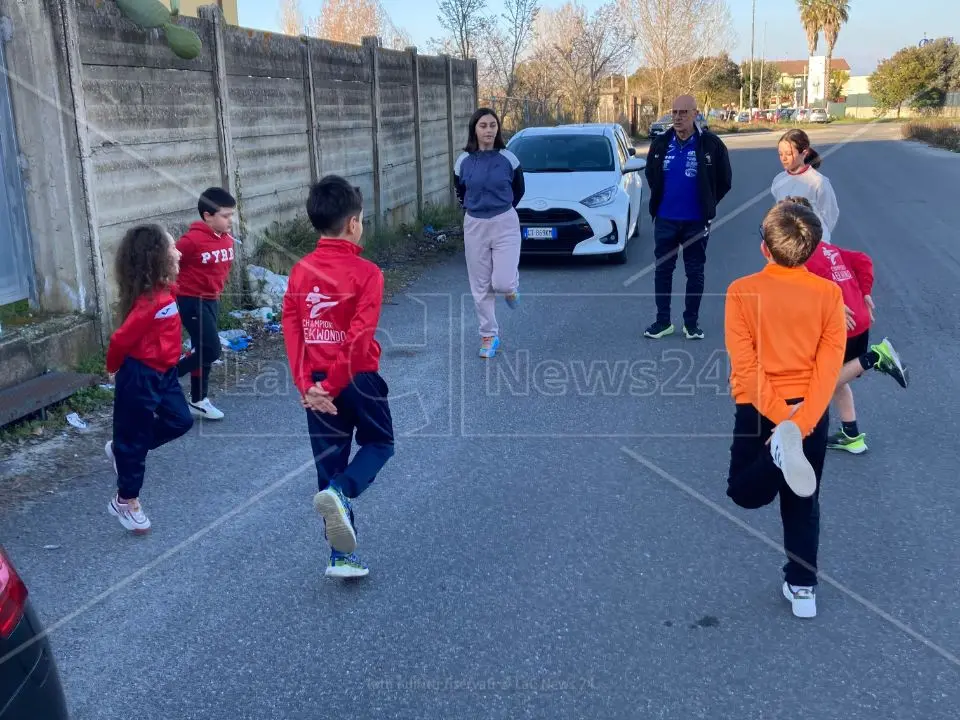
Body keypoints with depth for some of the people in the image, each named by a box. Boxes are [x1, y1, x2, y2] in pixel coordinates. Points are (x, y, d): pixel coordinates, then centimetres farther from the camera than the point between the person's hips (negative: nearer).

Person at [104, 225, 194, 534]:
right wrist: (114, 369, -6)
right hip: (140, 377, -9)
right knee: (135, 439, 6)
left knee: (180, 421, 15)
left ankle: (122, 448, 32)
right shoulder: (150, 301, -27)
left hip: (162, 372, 9)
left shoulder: (162, 291, 1)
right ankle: (125, 501, 23)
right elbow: (122, 338, -22)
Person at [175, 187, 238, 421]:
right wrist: (175, 291, -10)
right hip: (192, 301, -8)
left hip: (212, 300, 8)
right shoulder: (192, 240, -22)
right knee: (211, 350, -11)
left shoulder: (227, 239, 1)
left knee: (203, 349, 14)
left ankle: (198, 401, 25)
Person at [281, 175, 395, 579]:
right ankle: (338, 493, -9)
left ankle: (342, 557, 17)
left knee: (330, 464, 13)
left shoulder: (299, 272, 1)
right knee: (379, 444, 20)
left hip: (316, 384, 5)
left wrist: (307, 385, -9)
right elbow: (359, 338, -21)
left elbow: (291, 329, -5)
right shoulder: (366, 273, -14)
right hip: (358, 379, -4)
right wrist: (332, 386, -16)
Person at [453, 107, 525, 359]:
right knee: (481, 286, 5)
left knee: (502, 282, -13)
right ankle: (489, 335, 18)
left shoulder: (508, 159, -6)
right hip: (474, 225, 2)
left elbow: (518, 190, 10)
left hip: (505, 224, -2)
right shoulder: (463, 161, -2)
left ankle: (511, 285, 25)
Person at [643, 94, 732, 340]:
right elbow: (650, 174, 17)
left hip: (696, 222, -2)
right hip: (665, 220, 3)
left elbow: (724, 181, 2)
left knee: (695, 272, 6)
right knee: (663, 269, 7)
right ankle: (663, 320, 18)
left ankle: (691, 322, 17)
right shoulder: (661, 143, 0)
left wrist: (707, 206, 4)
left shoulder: (711, 144, -8)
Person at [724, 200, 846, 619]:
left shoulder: (742, 291, -11)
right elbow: (829, 364, -13)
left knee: (744, 493, 12)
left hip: (758, 409, -2)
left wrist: (780, 417, -15)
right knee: (804, 504, 17)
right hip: (811, 411, 2)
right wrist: (802, 419, -16)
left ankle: (779, 450, -19)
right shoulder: (829, 293, -6)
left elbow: (745, 364, -16)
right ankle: (803, 588, 17)